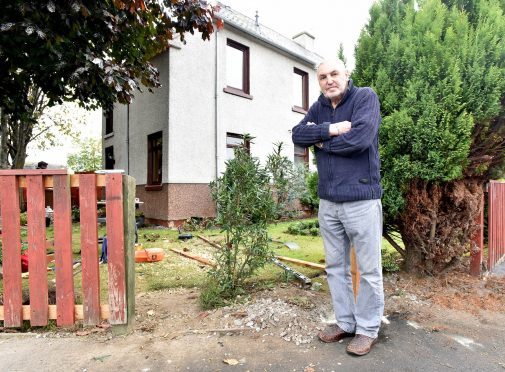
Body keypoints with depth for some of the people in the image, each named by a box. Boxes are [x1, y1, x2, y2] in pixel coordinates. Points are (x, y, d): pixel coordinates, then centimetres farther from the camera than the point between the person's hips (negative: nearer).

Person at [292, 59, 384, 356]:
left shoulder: (365, 97, -3)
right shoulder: (319, 107, 14)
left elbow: (360, 137, -20)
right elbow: (298, 135, 1)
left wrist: (321, 140, -6)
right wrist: (330, 129, -14)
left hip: (361, 199, -5)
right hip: (328, 201, 6)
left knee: (369, 270, 7)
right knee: (336, 267, 14)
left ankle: (368, 329, 25)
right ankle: (345, 323, 31)